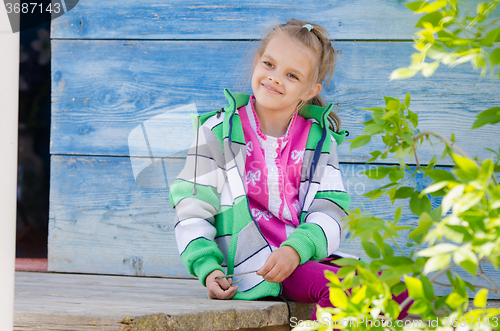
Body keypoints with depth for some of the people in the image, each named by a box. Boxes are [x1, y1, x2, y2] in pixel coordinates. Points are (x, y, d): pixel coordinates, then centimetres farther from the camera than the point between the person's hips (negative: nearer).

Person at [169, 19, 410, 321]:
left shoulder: (319, 139, 13)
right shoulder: (218, 133, 5)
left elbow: (331, 214, 3)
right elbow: (192, 213, 4)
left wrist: (296, 249, -18)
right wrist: (208, 268, -12)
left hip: (308, 254, 4)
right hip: (251, 266, -4)